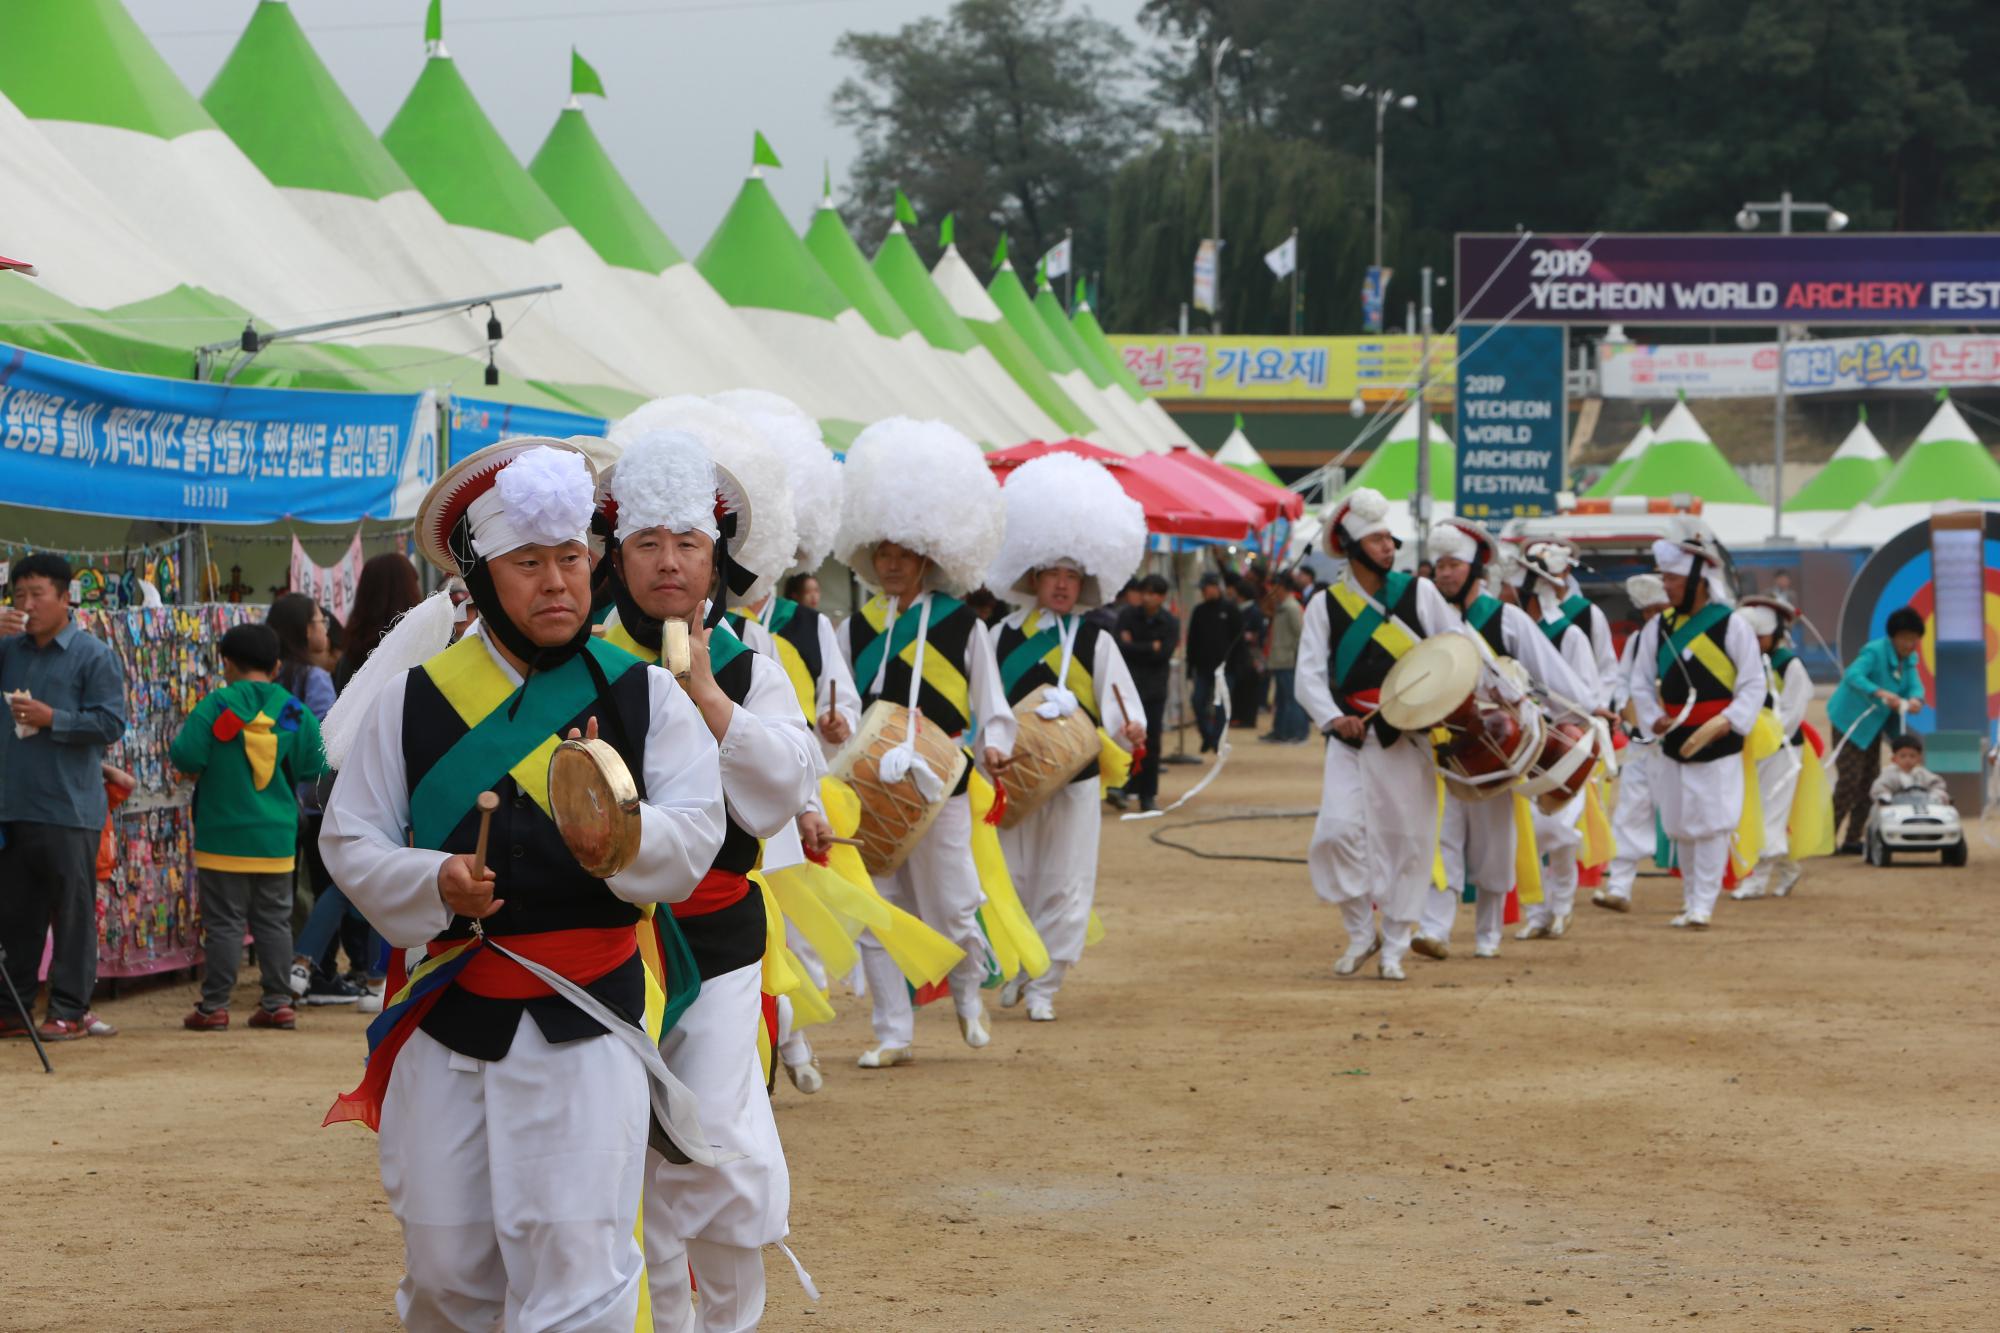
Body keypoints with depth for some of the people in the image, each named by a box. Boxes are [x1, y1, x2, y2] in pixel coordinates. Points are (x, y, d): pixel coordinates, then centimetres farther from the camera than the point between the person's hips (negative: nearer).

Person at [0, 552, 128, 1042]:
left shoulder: (93, 655, -3)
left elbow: (111, 723, -7)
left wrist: (52, 719, -17)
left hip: (69, 808, -5)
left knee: (73, 912, 0)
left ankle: (70, 1010, 5)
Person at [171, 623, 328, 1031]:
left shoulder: (217, 705, -11)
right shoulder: (294, 711, -1)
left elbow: (187, 757, -17)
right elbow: (314, 767, 2)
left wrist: (180, 737, 5)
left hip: (224, 837, -3)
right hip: (277, 838, 3)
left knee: (224, 921, 1)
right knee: (274, 919, 11)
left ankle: (214, 1005, 2)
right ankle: (278, 1002, 11)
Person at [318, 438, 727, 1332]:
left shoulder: (642, 696, 2)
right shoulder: (415, 696, 3)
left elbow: (694, 844, -3)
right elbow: (349, 840, 5)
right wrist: (433, 885, -14)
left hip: (587, 1022, -2)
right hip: (447, 1010, 2)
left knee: (575, 1256, -11)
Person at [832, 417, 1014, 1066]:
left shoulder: (962, 628, 0)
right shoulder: (856, 628, 8)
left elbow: (991, 708, 2)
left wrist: (994, 745, -17)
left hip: (939, 789, -3)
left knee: (950, 911, 0)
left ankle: (967, 988, 32)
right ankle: (894, 1032, 10)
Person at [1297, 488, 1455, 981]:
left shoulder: (1419, 592, 6)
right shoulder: (1326, 604, 4)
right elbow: (1310, 674, 0)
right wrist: (1333, 718, -17)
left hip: (1408, 738, 1)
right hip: (1351, 739, -1)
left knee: (1407, 838, 0)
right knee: (1338, 830, -14)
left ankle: (1394, 946, 12)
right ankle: (1360, 933, 4)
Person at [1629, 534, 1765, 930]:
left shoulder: (1731, 625, -7)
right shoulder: (1658, 628, 7)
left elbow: (1753, 685, -5)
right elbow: (1642, 683, 12)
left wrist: (1728, 721, -17)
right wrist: (1654, 718, -5)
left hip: (1719, 743, -5)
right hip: (1674, 741, 5)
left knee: (1712, 823, -8)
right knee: (1680, 826, 10)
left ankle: (1703, 904, -7)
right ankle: (1690, 900, 23)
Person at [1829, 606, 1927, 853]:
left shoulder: (1908, 659, 4)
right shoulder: (1875, 652, -22)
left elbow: (1915, 685, -5)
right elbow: (1852, 675, -35)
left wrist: (1916, 699, -30)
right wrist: (1880, 693, -48)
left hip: (1873, 726, 8)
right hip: (1850, 721, -8)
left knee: (1869, 782, 8)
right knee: (1849, 780, -13)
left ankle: (1853, 840, 15)